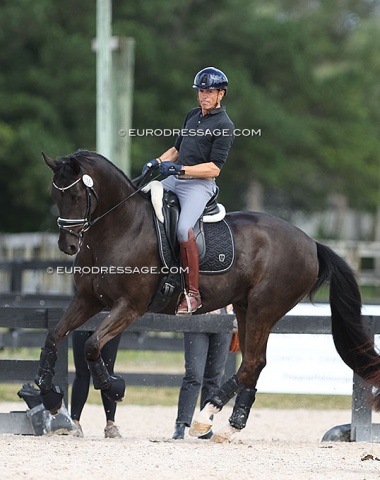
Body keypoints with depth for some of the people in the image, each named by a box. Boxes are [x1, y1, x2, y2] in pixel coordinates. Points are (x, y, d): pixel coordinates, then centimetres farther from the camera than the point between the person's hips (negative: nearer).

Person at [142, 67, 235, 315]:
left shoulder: (224, 126, -6)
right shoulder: (193, 115, 18)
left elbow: (214, 168, -14)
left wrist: (179, 169, -21)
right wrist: (157, 162, 7)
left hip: (199, 185, -9)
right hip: (174, 180, 9)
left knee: (183, 228, -31)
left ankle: (193, 293, -27)